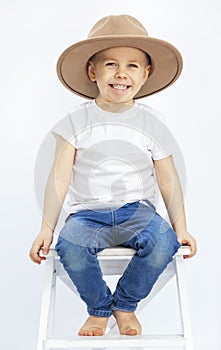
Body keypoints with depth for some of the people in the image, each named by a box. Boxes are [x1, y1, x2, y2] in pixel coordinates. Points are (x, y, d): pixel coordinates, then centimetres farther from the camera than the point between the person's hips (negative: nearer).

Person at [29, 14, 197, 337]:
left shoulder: (151, 123, 1)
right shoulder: (78, 121, -3)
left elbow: (168, 179, 5)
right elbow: (60, 177, -4)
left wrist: (180, 227, 3)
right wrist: (47, 228, -6)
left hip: (137, 210, 1)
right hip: (87, 213, 0)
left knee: (163, 241, -27)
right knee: (70, 247, -29)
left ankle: (125, 304, 5)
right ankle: (99, 308, 6)